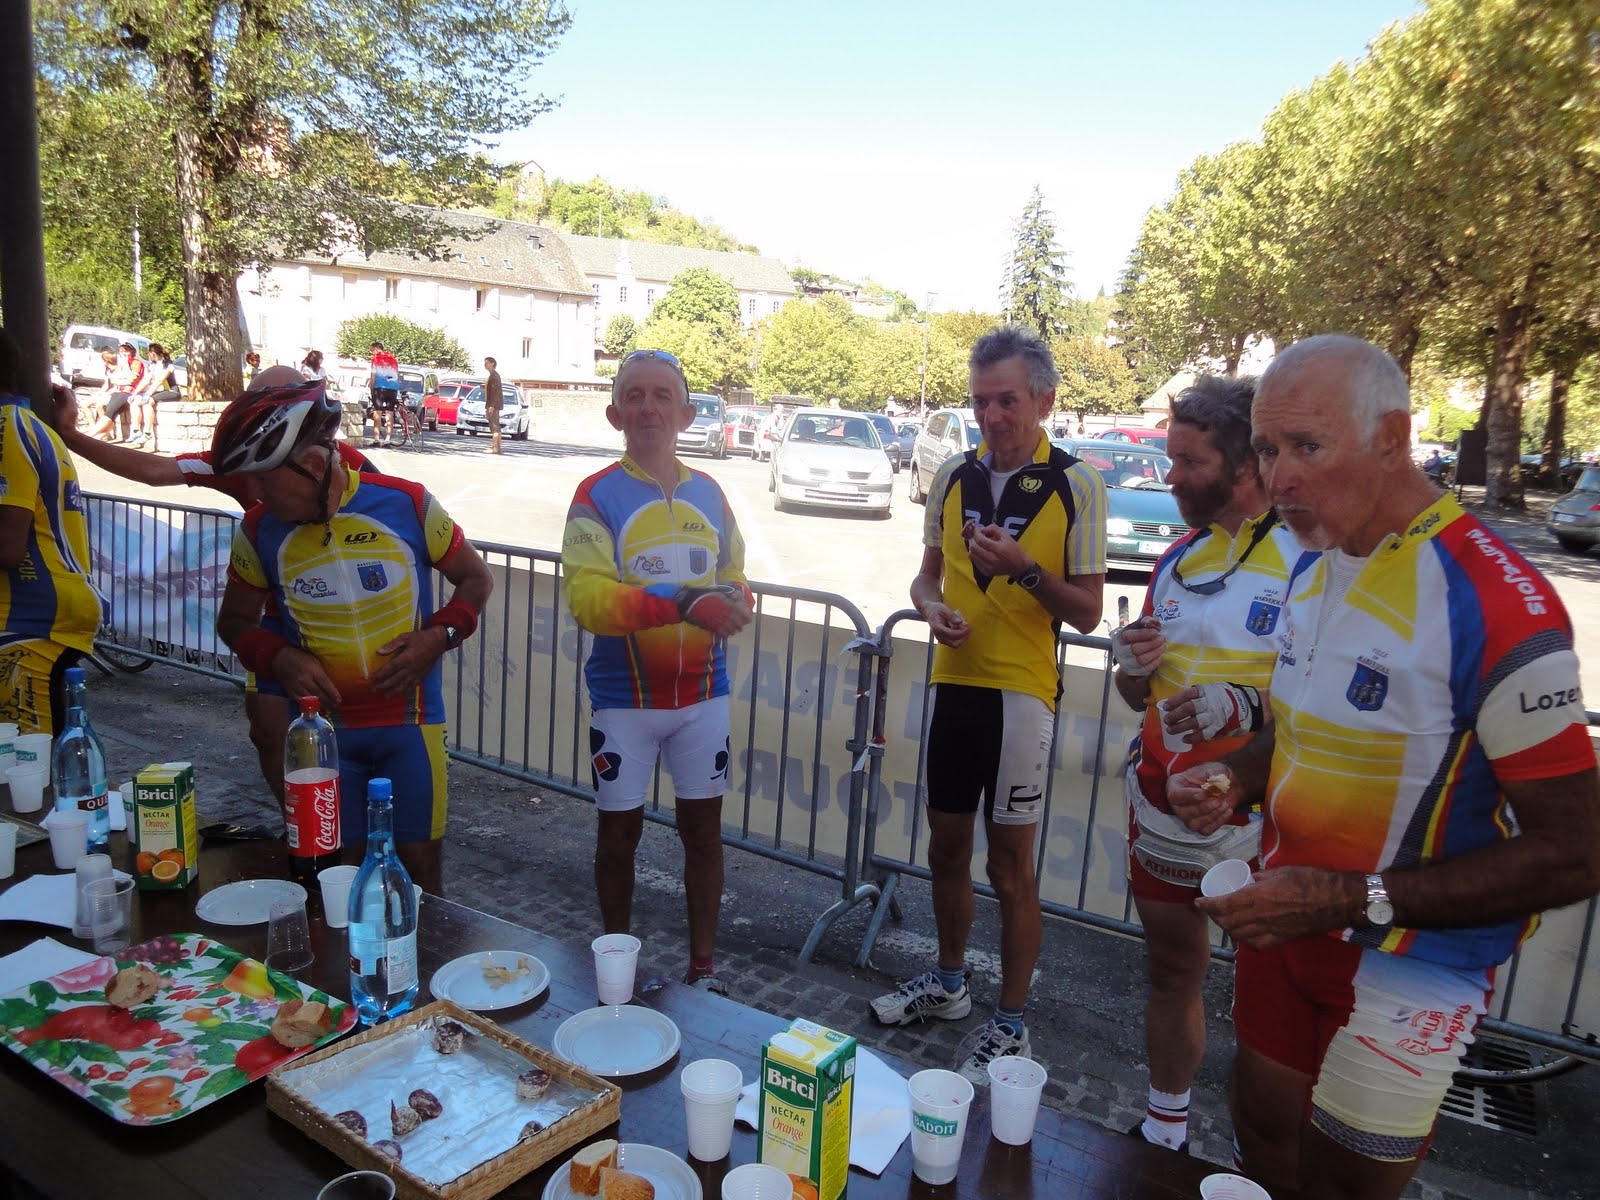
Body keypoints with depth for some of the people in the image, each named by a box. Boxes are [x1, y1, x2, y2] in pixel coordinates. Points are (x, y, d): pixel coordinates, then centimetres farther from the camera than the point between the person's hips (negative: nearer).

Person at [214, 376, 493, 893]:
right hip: (322, 723, 2)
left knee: (420, 862, 7)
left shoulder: (406, 503, -9)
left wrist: (440, 634, -15)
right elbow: (234, 620, 10)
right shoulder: (260, 530, -3)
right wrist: (278, 658, -10)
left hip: (410, 719, -1)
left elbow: (476, 579, 2)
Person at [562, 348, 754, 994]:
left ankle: (703, 967, 28)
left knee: (703, 827, 11)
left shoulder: (708, 493, 4)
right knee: (620, 829, 11)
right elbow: (587, 597, -21)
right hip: (624, 698, -3)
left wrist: (734, 601, -16)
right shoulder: (598, 496, -9)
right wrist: (684, 602, -32)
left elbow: (734, 577, 9)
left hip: (703, 695, 3)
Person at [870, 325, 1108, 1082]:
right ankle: (947, 983, 38)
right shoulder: (954, 477, 5)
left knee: (1010, 864, 3)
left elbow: (1087, 613, -7)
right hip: (953, 682, 5)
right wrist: (933, 608, -7)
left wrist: (1024, 568, -23)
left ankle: (1010, 1026, 20)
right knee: (946, 849, 16)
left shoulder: (1076, 487, -8)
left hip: (1021, 692, -5)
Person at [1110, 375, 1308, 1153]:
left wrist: (1249, 705, -30)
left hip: (1263, 825, -6)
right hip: (1163, 812, 6)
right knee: (1171, 970, 19)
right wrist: (1133, 670, -6)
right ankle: (1163, 1128, 38)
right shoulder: (1178, 559, 8)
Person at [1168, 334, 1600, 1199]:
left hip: (1410, 963, -6)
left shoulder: (1496, 603, -25)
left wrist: (1354, 901, -27)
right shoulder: (1313, 568, 1)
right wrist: (1234, 778, -4)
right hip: (1285, 922, 7)